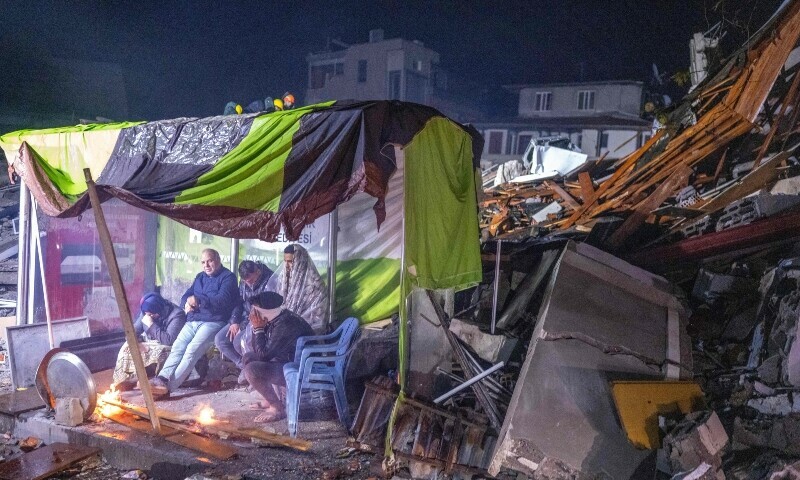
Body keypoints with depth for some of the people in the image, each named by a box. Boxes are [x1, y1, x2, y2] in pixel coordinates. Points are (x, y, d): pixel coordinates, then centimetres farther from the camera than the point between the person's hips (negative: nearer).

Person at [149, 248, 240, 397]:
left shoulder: (228, 277, 0)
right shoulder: (200, 277, 25)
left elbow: (222, 301, -14)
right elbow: (186, 296, 23)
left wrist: (198, 300, -16)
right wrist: (187, 303, -1)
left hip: (213, 322, -7)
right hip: (192, 321, 7)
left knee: (193, 349, -26)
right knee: (177, 347, -18)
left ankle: (168, 386, -35)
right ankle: (162, 378, -32)